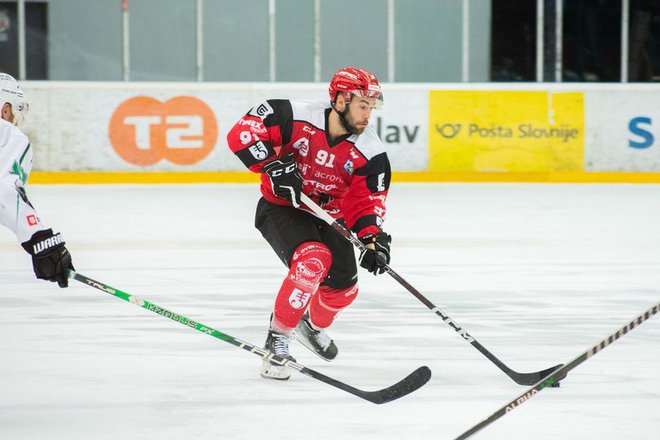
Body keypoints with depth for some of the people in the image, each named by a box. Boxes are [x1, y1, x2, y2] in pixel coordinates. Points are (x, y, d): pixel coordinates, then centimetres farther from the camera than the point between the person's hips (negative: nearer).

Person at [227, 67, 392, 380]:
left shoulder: (370, 153, -14)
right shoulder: (296, 117, -24)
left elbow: (367, 202, -11)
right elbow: (241, 133, -24)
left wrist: (373, 239, -28)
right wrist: (274, 165, -34)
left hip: (329, 217, 5)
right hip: (282, 209, -5)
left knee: (343, 289, 1)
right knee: (313, 259, -31)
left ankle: (314, 326, 39)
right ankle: (277, 340, -19)